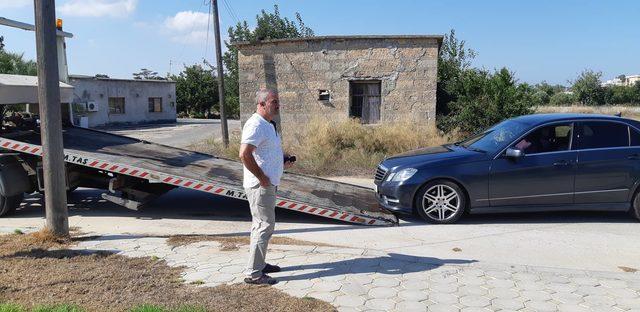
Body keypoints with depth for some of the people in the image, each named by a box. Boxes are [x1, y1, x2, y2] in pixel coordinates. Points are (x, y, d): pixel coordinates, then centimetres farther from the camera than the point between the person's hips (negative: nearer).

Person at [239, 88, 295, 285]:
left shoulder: (268, 124, 15)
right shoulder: (256, 125, -18)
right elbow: (244, 154, -28)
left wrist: (283, 159, 10)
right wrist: (262, 177, -22)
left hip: (268, 185, 11)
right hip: (260, 186, -11)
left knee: (261, 225, 18)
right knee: (265, 226, -7)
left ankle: (259, 264, 32)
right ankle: (253, 273, 0)